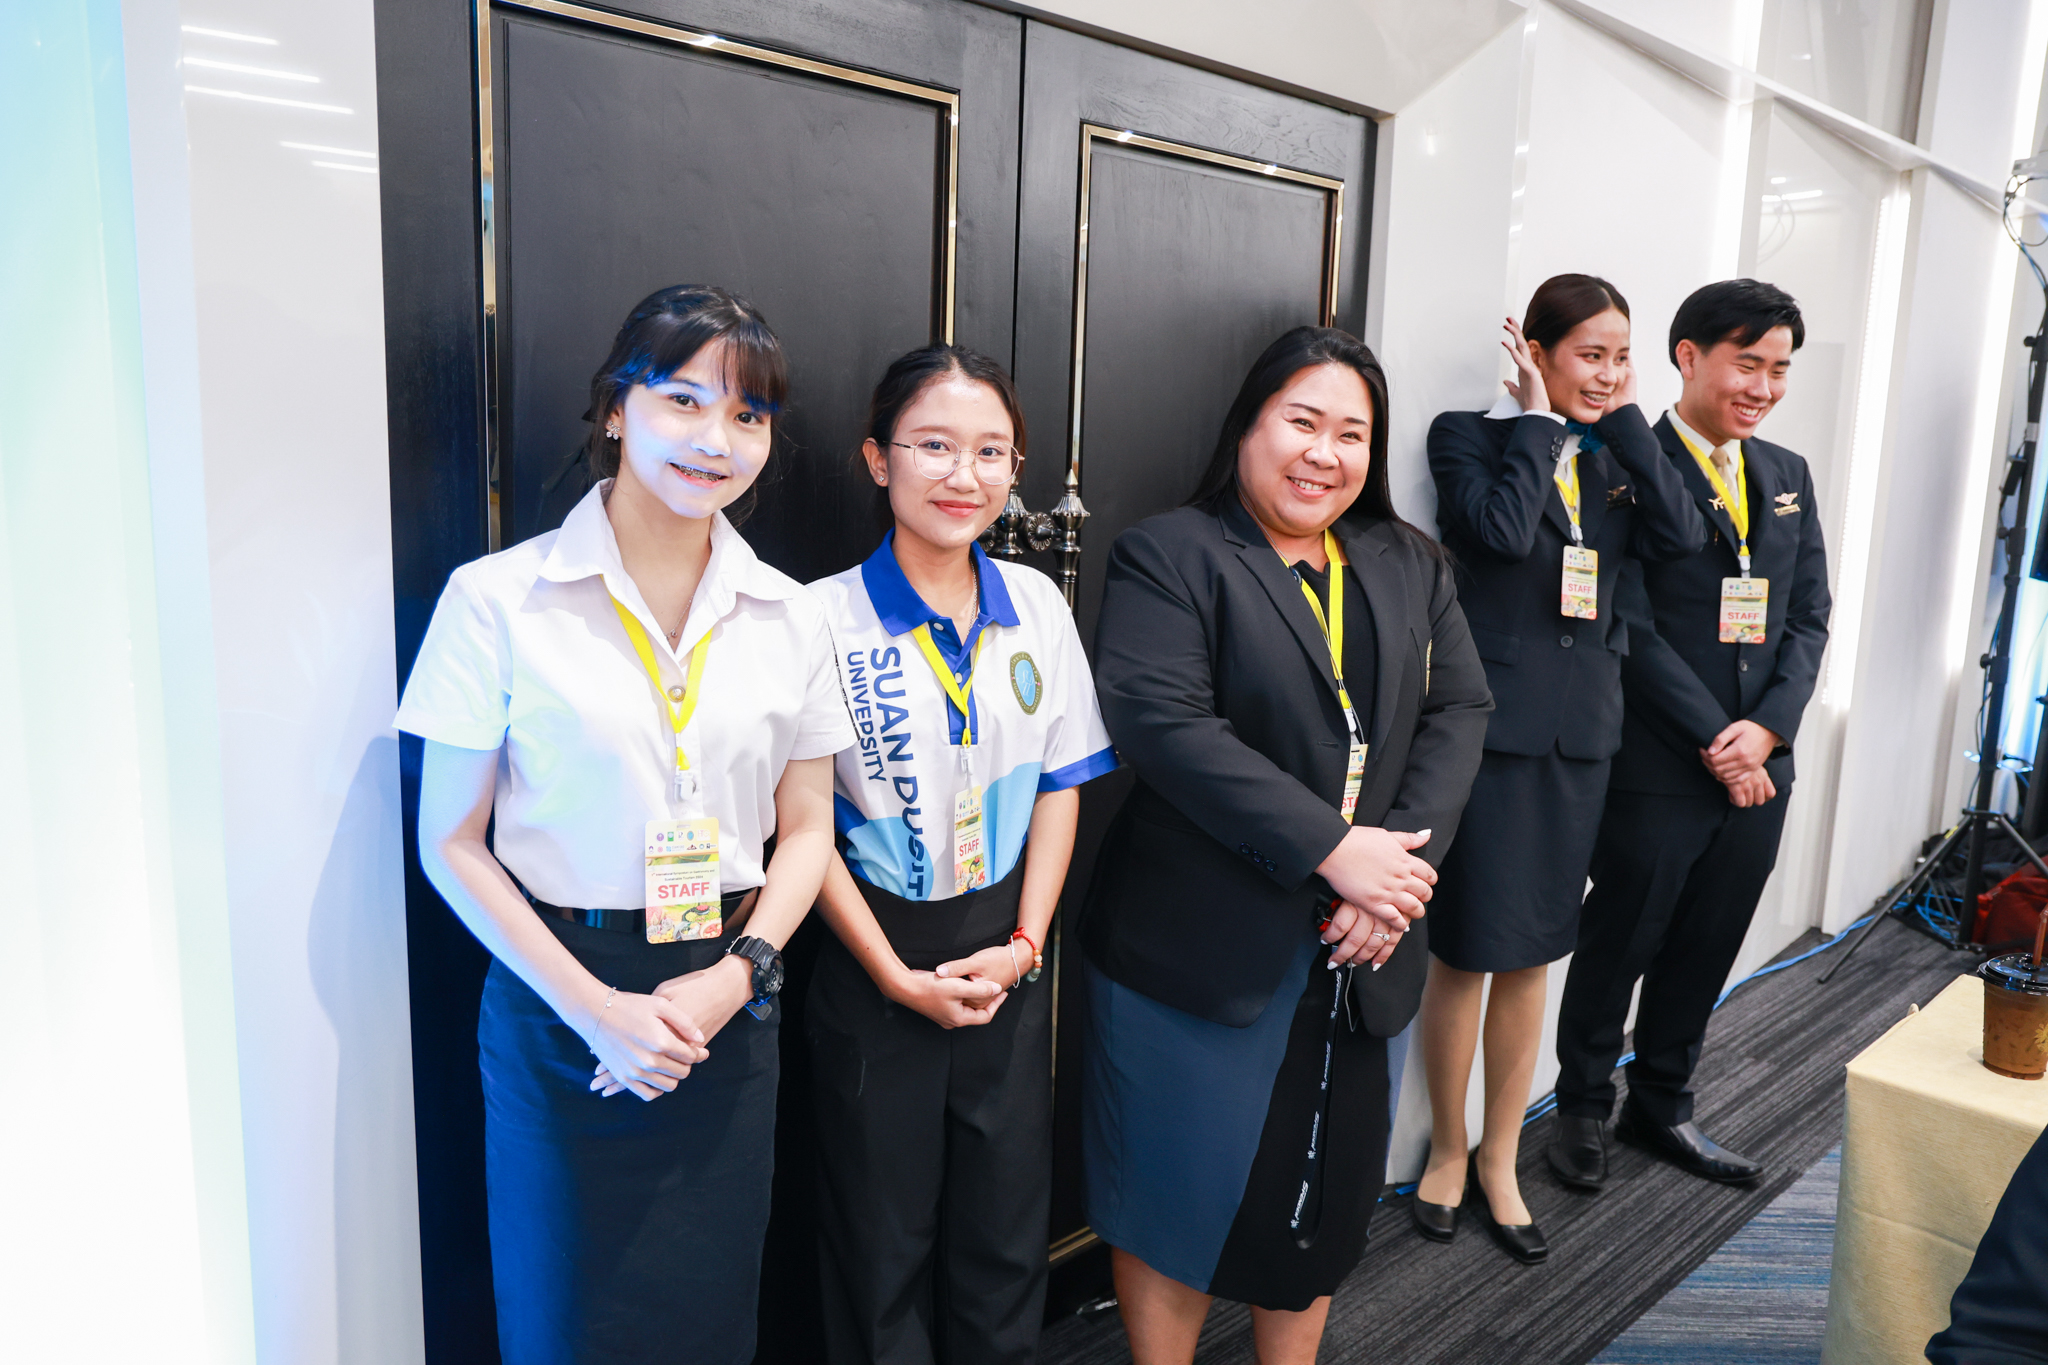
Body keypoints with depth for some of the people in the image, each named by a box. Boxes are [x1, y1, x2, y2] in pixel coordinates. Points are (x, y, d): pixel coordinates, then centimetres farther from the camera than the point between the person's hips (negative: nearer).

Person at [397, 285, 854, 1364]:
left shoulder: (790, 617, 1)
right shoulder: (498, 599, -8)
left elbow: (805, 828, 7)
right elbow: (451, 841, -6)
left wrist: (738, 973, -9)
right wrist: (592, 1006, -13)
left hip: (727, 1006, 3)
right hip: (558, 1003, -2)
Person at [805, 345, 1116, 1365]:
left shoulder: (1036, 607, 0)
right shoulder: (825, 618, -12)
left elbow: (1061, 786, 5)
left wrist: (1024, 943, -4)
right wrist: (895, 974, -11)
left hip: (1006, 962, 3)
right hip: (876, 960, -3)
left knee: (1006, 1236, 17)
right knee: (883, 1243, 13)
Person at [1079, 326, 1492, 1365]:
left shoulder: (1411, 566, 12)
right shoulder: (1169, 556, -7)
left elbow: (1458, 712, 5)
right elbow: (1161, 723, -19)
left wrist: (1402, 862, -11)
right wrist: (1330, 849, -21)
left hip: (1356, 952, 5)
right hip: (1200, 950, -5)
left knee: (1324, 1194, 18)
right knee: (1183, 1194, 9)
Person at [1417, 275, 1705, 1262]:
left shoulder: (1615, 452, 12)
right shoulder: (1470, 435, -3)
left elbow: (1683, 538, -4)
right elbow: (1503, 530, -22)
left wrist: (1624, 421, -3)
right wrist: (1540, 421, -9)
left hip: (1578, 730, 5)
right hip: (1490, 723, -5)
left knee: (1533, 952, 13)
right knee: (1465, 950, 4)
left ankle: (1500, 1160, 28)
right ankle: (1447, 1150, 25)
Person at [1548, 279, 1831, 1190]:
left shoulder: (1789, 476, 13)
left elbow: (1809, 618, 10)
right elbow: (1632, 627, -14)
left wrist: (1767, 727, -5)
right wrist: (1714, 740, -14)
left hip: (1758, 764, 6)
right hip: (1658, 768, -6)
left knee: (1707, 950, 15)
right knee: (1619, 943, 8)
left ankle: (1661, 1106, 33)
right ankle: (1583, 1108, 27)